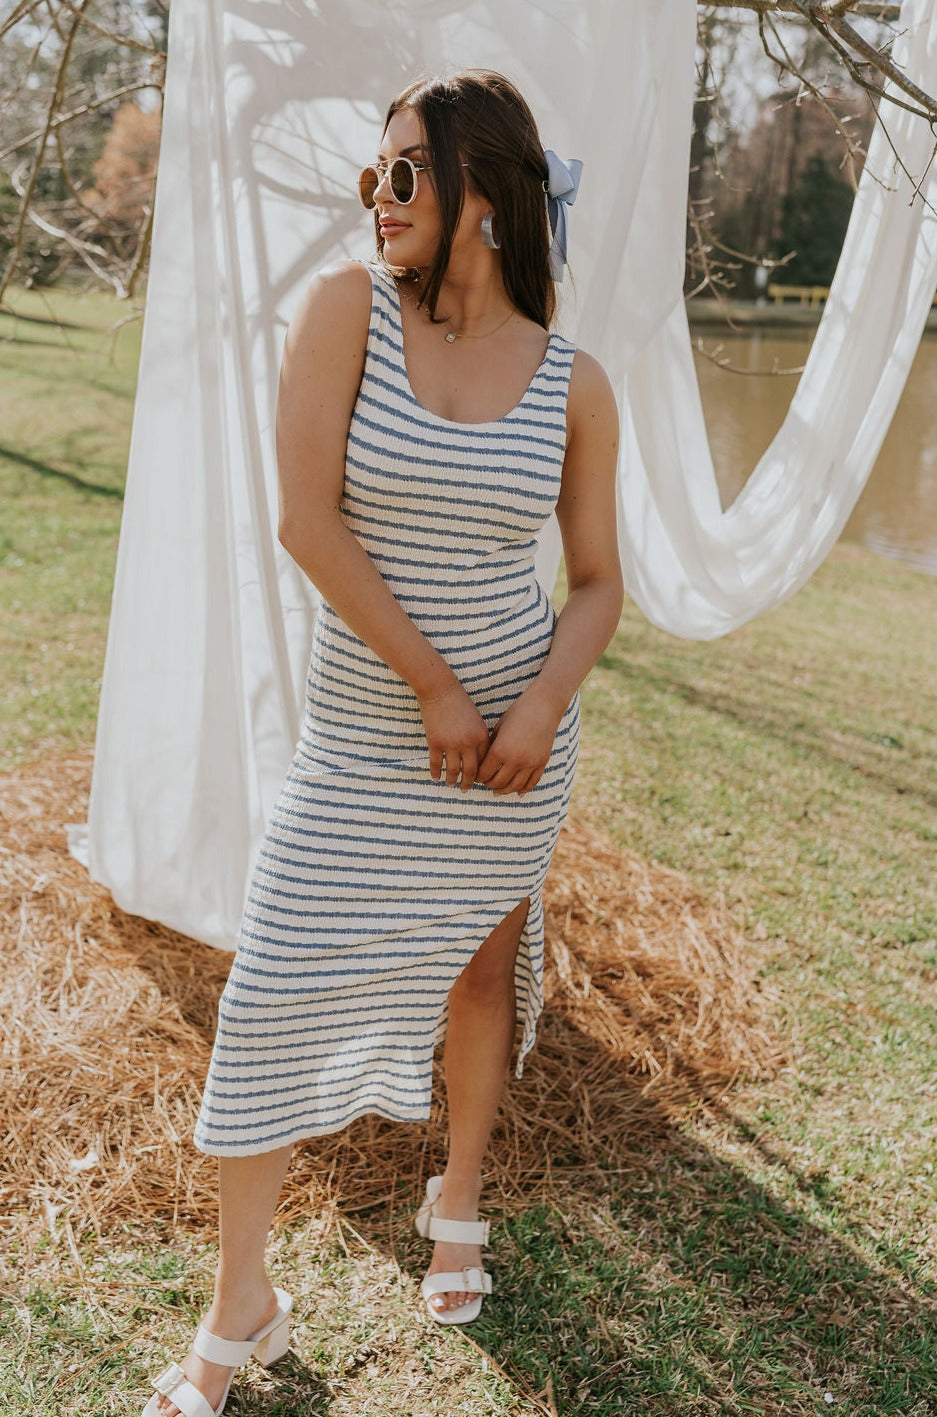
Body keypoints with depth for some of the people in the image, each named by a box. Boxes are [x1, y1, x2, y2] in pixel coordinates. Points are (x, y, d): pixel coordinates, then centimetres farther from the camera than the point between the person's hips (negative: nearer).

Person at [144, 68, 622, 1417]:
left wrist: (542, 703, -16)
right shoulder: (347, 304, -9)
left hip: (514, 730, 2)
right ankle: (242, 1305, 21)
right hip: (365, 728, -1)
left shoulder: (573, 382, -3)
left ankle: (458, 1200, 45)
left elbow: (599, 581, 3)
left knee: (482, 965, 16)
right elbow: (306, 520, -16)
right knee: (272, 999, 0)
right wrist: (435, 688, -16)